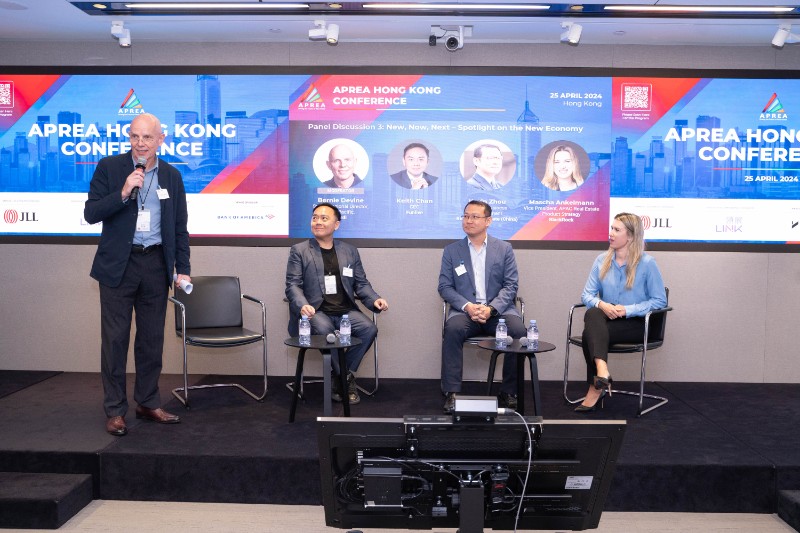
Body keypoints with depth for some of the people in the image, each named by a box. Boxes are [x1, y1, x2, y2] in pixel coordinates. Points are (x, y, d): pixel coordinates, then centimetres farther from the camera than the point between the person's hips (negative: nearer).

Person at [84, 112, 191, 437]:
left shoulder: (172, 175, 7)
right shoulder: (109, 167, -1)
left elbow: (180, 227, 9)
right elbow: (91, 214, -8)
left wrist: (183, 269, 4)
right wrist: (123, 192, -20)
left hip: (156, 264, 3)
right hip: (118, 264, -2)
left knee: (152, 338, 9)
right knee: (115, 338, 2)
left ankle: (148, 403, 22)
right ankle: (115, 410, 12)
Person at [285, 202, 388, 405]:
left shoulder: (350, 251, 18)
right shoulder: (299, 251, 9)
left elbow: (361, 283, 17)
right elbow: (293, 284, 1)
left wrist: (374, 299, -4)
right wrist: (302, 305, -20)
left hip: (346, 310, 3)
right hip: (316, 311, -2)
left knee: (369, 328, -25)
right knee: (324, 330, -34)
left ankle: (342, 377, -7)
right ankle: (347, 379, -12)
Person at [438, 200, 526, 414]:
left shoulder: (504, 249, 9)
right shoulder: (451, 250, 9)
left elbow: (511, 285, 2)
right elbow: (445, 286, 4)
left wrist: (490, 308, -14)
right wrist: (467, 306, -14)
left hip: (498, 310, 0)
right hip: (465, 310, 0)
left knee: (518, 331, -29)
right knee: (453, 328, -33)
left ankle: (509, 392, -12)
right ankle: (451, 392, -26)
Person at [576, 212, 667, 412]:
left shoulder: (647, 263, -4)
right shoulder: (602, 260, 9)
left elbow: (659, 300, -5)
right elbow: (587, 294, 8)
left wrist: (627, 310, -17)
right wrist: (601, 304, -16)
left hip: (636, 323, -4)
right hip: (606, 318, 4)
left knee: (590, 333, -31)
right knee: (592, 314, -34)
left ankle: (596, 388, -23)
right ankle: (602, 371, -47)